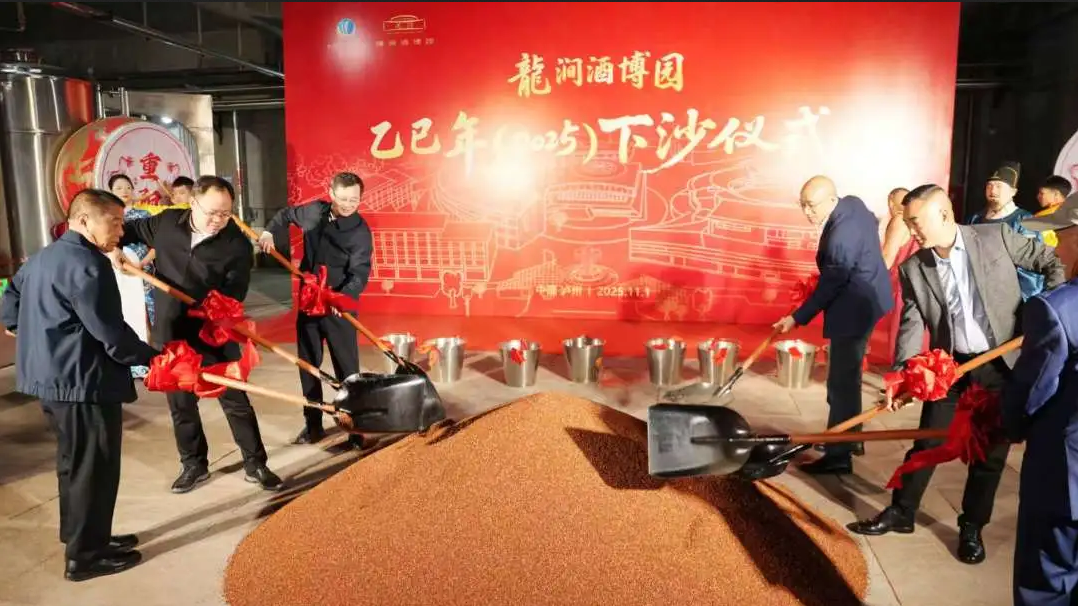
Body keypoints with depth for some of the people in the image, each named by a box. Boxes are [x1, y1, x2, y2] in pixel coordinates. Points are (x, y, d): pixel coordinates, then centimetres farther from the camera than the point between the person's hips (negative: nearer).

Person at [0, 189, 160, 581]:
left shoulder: (42, 258, 14)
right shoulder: (87, 264, -19)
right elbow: (110, 332, -23)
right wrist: (152, 358, -12)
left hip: (53, 377, 10)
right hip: (84, 382, -10)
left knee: (76, 464, 20)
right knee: (93, 468, 2)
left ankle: (83, 538, 33)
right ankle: (85, 556, 14)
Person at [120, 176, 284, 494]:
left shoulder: (237, 245, -13)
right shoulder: (166, 222, -3)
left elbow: (234, 295, -16)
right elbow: (131, 229, 17)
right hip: (170, 333, 3)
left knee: (235, 399, 5)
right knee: (180, 403, 14)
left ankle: (255, 464, 19)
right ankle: (194, 464, 32)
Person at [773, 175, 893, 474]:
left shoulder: (840, 238, -30)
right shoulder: (853, 203, -2)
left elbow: (828, 287, -23)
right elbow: (874, 224, 19)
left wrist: (797, 318, -16)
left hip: (854, 309, -11)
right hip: (866, 298, 11)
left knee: (841, 381, -3)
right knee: (847, 374, 21)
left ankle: (839, 455, 6)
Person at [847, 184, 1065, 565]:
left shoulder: (997, 236, -9)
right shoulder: (913, 269, -4)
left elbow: (1050, 261, 2)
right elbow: (911, 325, -6)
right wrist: (900, 376, -16)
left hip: (1003, 364, -1)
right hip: (949, 366, 2)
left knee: (990, 451, 8)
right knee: (927, 443, 7)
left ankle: (971, 527, 25)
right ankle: (901, 513, 24)